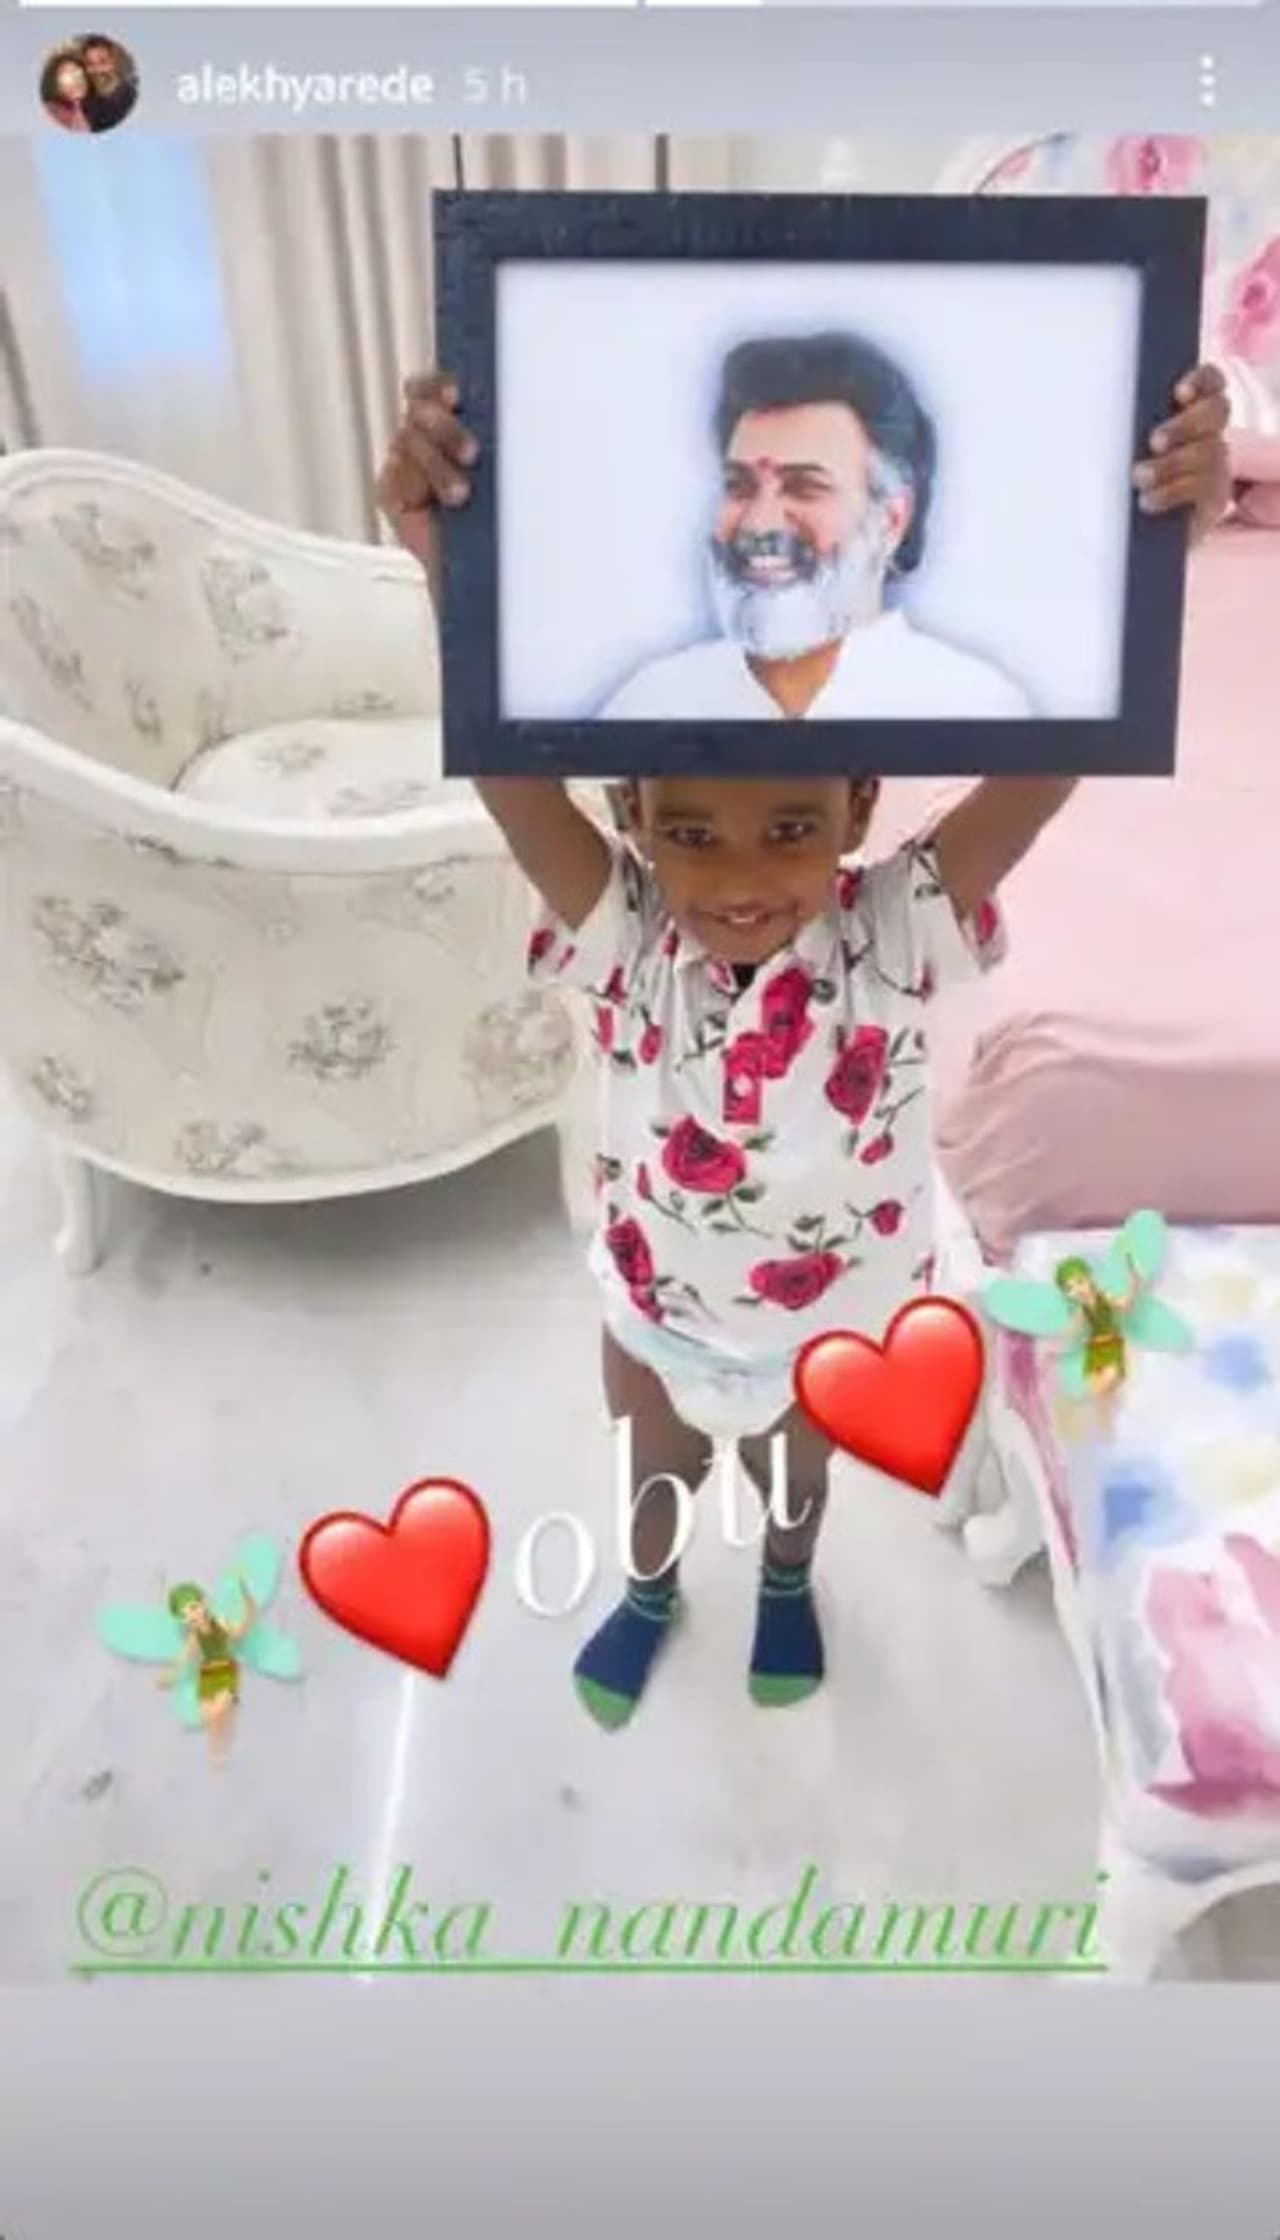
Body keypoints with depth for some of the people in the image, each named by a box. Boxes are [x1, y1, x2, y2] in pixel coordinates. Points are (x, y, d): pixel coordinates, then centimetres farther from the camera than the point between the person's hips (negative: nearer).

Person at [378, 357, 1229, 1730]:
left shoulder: (898, 935, -32)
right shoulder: (626, 935, -31)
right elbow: (507, 764, -45)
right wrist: (443, 557, -58)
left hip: (830, 1318, 0)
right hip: (658, 1304, 0)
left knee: (797, 1475, 33)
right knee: (659, 1471, 31)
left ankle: (785, 1587, 66)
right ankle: (648, 1593, 64)